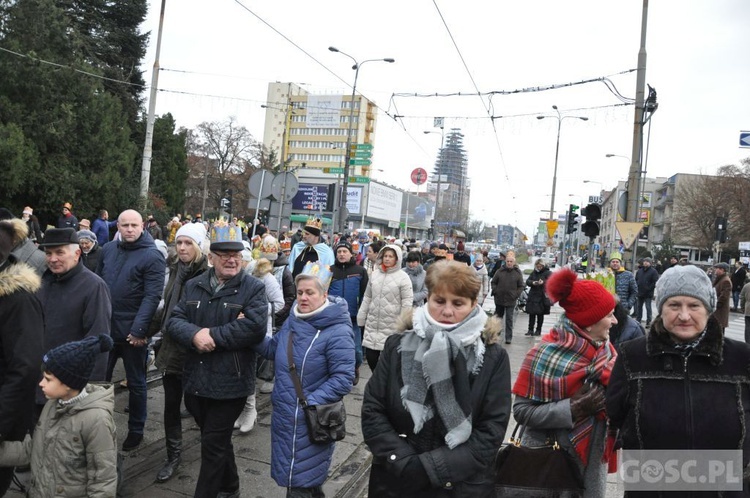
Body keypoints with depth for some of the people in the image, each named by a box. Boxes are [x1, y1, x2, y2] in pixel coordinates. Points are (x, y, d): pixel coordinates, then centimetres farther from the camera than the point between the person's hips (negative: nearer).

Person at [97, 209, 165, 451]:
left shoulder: (152, 256, -13)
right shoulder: (108, 250, 5)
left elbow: (152, 297, -18)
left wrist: (139, 329, -22)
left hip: (133, 332, -5)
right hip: (104, 328, 5)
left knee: (136, 383, 11)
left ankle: (136, 431, 27)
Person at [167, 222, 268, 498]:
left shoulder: (254, 288, -9)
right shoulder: (193, 286, 7)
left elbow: (254, 328, -22)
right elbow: (174, 320, 0)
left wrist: (211, 335, -18)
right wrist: (195, 335, -22)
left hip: (229, 382, -6)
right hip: (196, 380, 6)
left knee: (213, 445, 3)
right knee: (218, 440, 23)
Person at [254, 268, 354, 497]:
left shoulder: (337, 332, -20)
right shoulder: (292, 321, 3)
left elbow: (343, 378, -20)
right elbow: (274, 349, 16)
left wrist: (310, 403, -22)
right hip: (284, 416, 7)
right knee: (292, 475, 23)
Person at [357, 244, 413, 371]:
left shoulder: (403, 277, -6)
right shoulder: (374, 274, 8)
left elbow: (407, 301, -7)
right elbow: (367, 297, 14)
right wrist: (361, 315, 13)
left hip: (392, 325, -4)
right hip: (373, 322, 4)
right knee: (370, 354, 5)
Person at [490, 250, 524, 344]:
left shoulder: (518, 272, -4)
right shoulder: (500, 271, -1)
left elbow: (521, 286, 2)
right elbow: (493, 282, 8)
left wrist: (516, 295, -8)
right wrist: (495, 291, -4)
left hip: (511, 301, -2)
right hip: (499, 299, 2)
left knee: (509, 319, -1)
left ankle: (508, 337, 3)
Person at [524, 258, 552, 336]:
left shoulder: (547, 273, -2)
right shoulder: (534, 272, 10)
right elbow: (527, 281, 5)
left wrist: (543, 282, -31)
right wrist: (532, 282, -17)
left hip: (543, 296, -3)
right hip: (533, 296, 3)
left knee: (540, 314, 6)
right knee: (531, 314, 2)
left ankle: (538, 330, 15)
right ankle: (530, 330, 8)